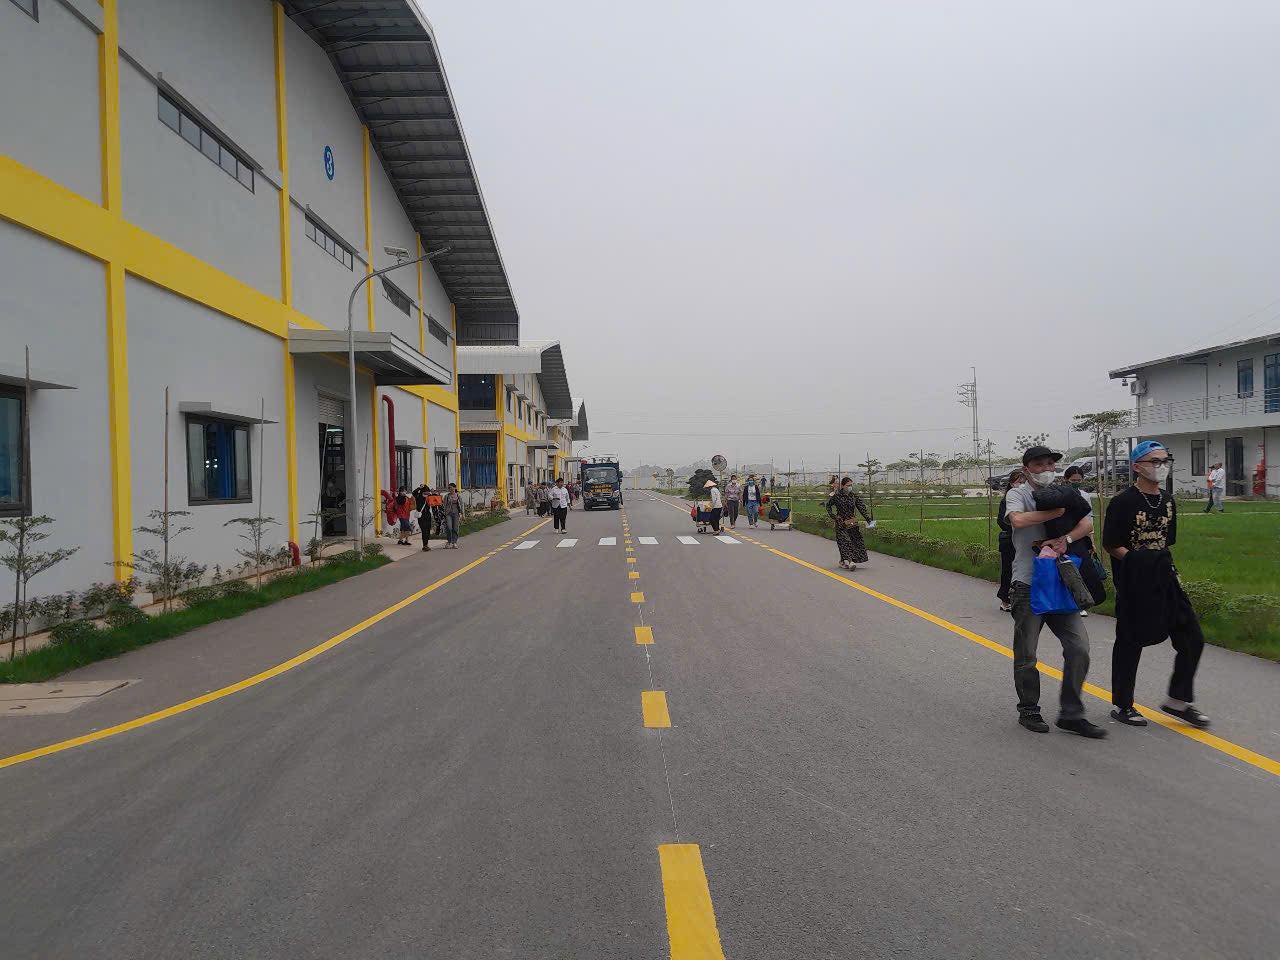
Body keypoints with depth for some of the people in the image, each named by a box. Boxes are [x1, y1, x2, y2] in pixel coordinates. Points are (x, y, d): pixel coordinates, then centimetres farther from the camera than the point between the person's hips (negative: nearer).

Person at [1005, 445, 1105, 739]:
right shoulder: (1018, 494, -1)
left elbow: (1087, 524, -2)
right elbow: (1018, 519, -24)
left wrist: (1065, 539, -21)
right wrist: (1059, 511, -13)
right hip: (1027, 585, -4)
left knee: (1078, 647, -1)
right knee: (1026, 654, 4)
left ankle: (1071, 714, 11)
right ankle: (1028, 710, 22)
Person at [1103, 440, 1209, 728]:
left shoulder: (1168, 501, 10)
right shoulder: (1123, 502, -12)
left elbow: (1167, 541, 19)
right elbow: (1110, 544, -11)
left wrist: (1164, 563, 8)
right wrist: (1137, 560, -18)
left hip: (1163, 579, 7)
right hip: (1133, 583, -7)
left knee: (1192, 639, 6)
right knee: (1129, 643, 3)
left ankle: (1178, 700, 23)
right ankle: (1122, 705, 18)